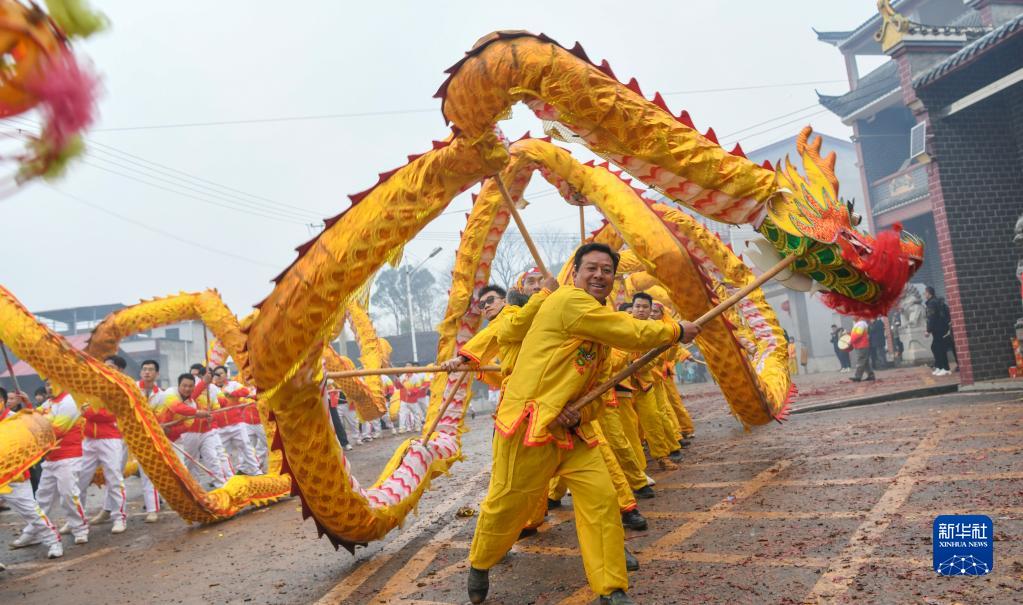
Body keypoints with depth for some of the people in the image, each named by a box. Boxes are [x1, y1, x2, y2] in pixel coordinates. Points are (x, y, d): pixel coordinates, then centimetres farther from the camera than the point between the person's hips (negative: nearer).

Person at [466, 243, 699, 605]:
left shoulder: (604, 329, 14)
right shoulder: (567, 300, -15)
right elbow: (632, 334, -18)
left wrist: (580, 414, -9)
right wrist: (676, 331, -2)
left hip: (572, 429, 8)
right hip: (528, 423, -8)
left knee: (601, 499, -1)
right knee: (507, 506, 4)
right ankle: (479, 566, 33)